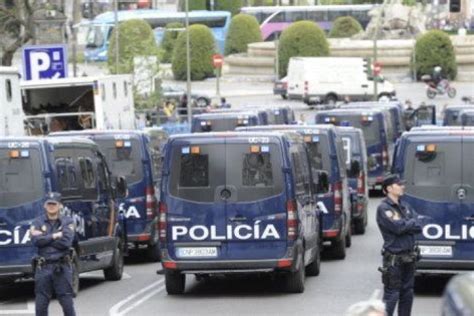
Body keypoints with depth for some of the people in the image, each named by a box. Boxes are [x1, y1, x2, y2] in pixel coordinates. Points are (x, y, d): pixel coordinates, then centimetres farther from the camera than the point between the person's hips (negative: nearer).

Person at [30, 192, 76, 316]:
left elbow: (66, 242, -12)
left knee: (67, 301, 0)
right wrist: (55, 236, -10)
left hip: (62, 267, -1)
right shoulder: (38, 222, 8)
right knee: (41, 303, 3)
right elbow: (36, 240, -10)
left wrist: (44, 238, -9)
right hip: (43, 267, 1)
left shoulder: (67, 222, 4)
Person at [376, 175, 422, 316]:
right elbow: (397, 227, -22)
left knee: (407, 293, 13)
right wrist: (411, 223, -5)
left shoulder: (405, 206, 13)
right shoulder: (384, 208, -11)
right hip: (394, 258, -7)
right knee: (391, 295, -8)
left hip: (409, 256, 7)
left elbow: (418, 227, 3)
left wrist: (405, 225, -13)